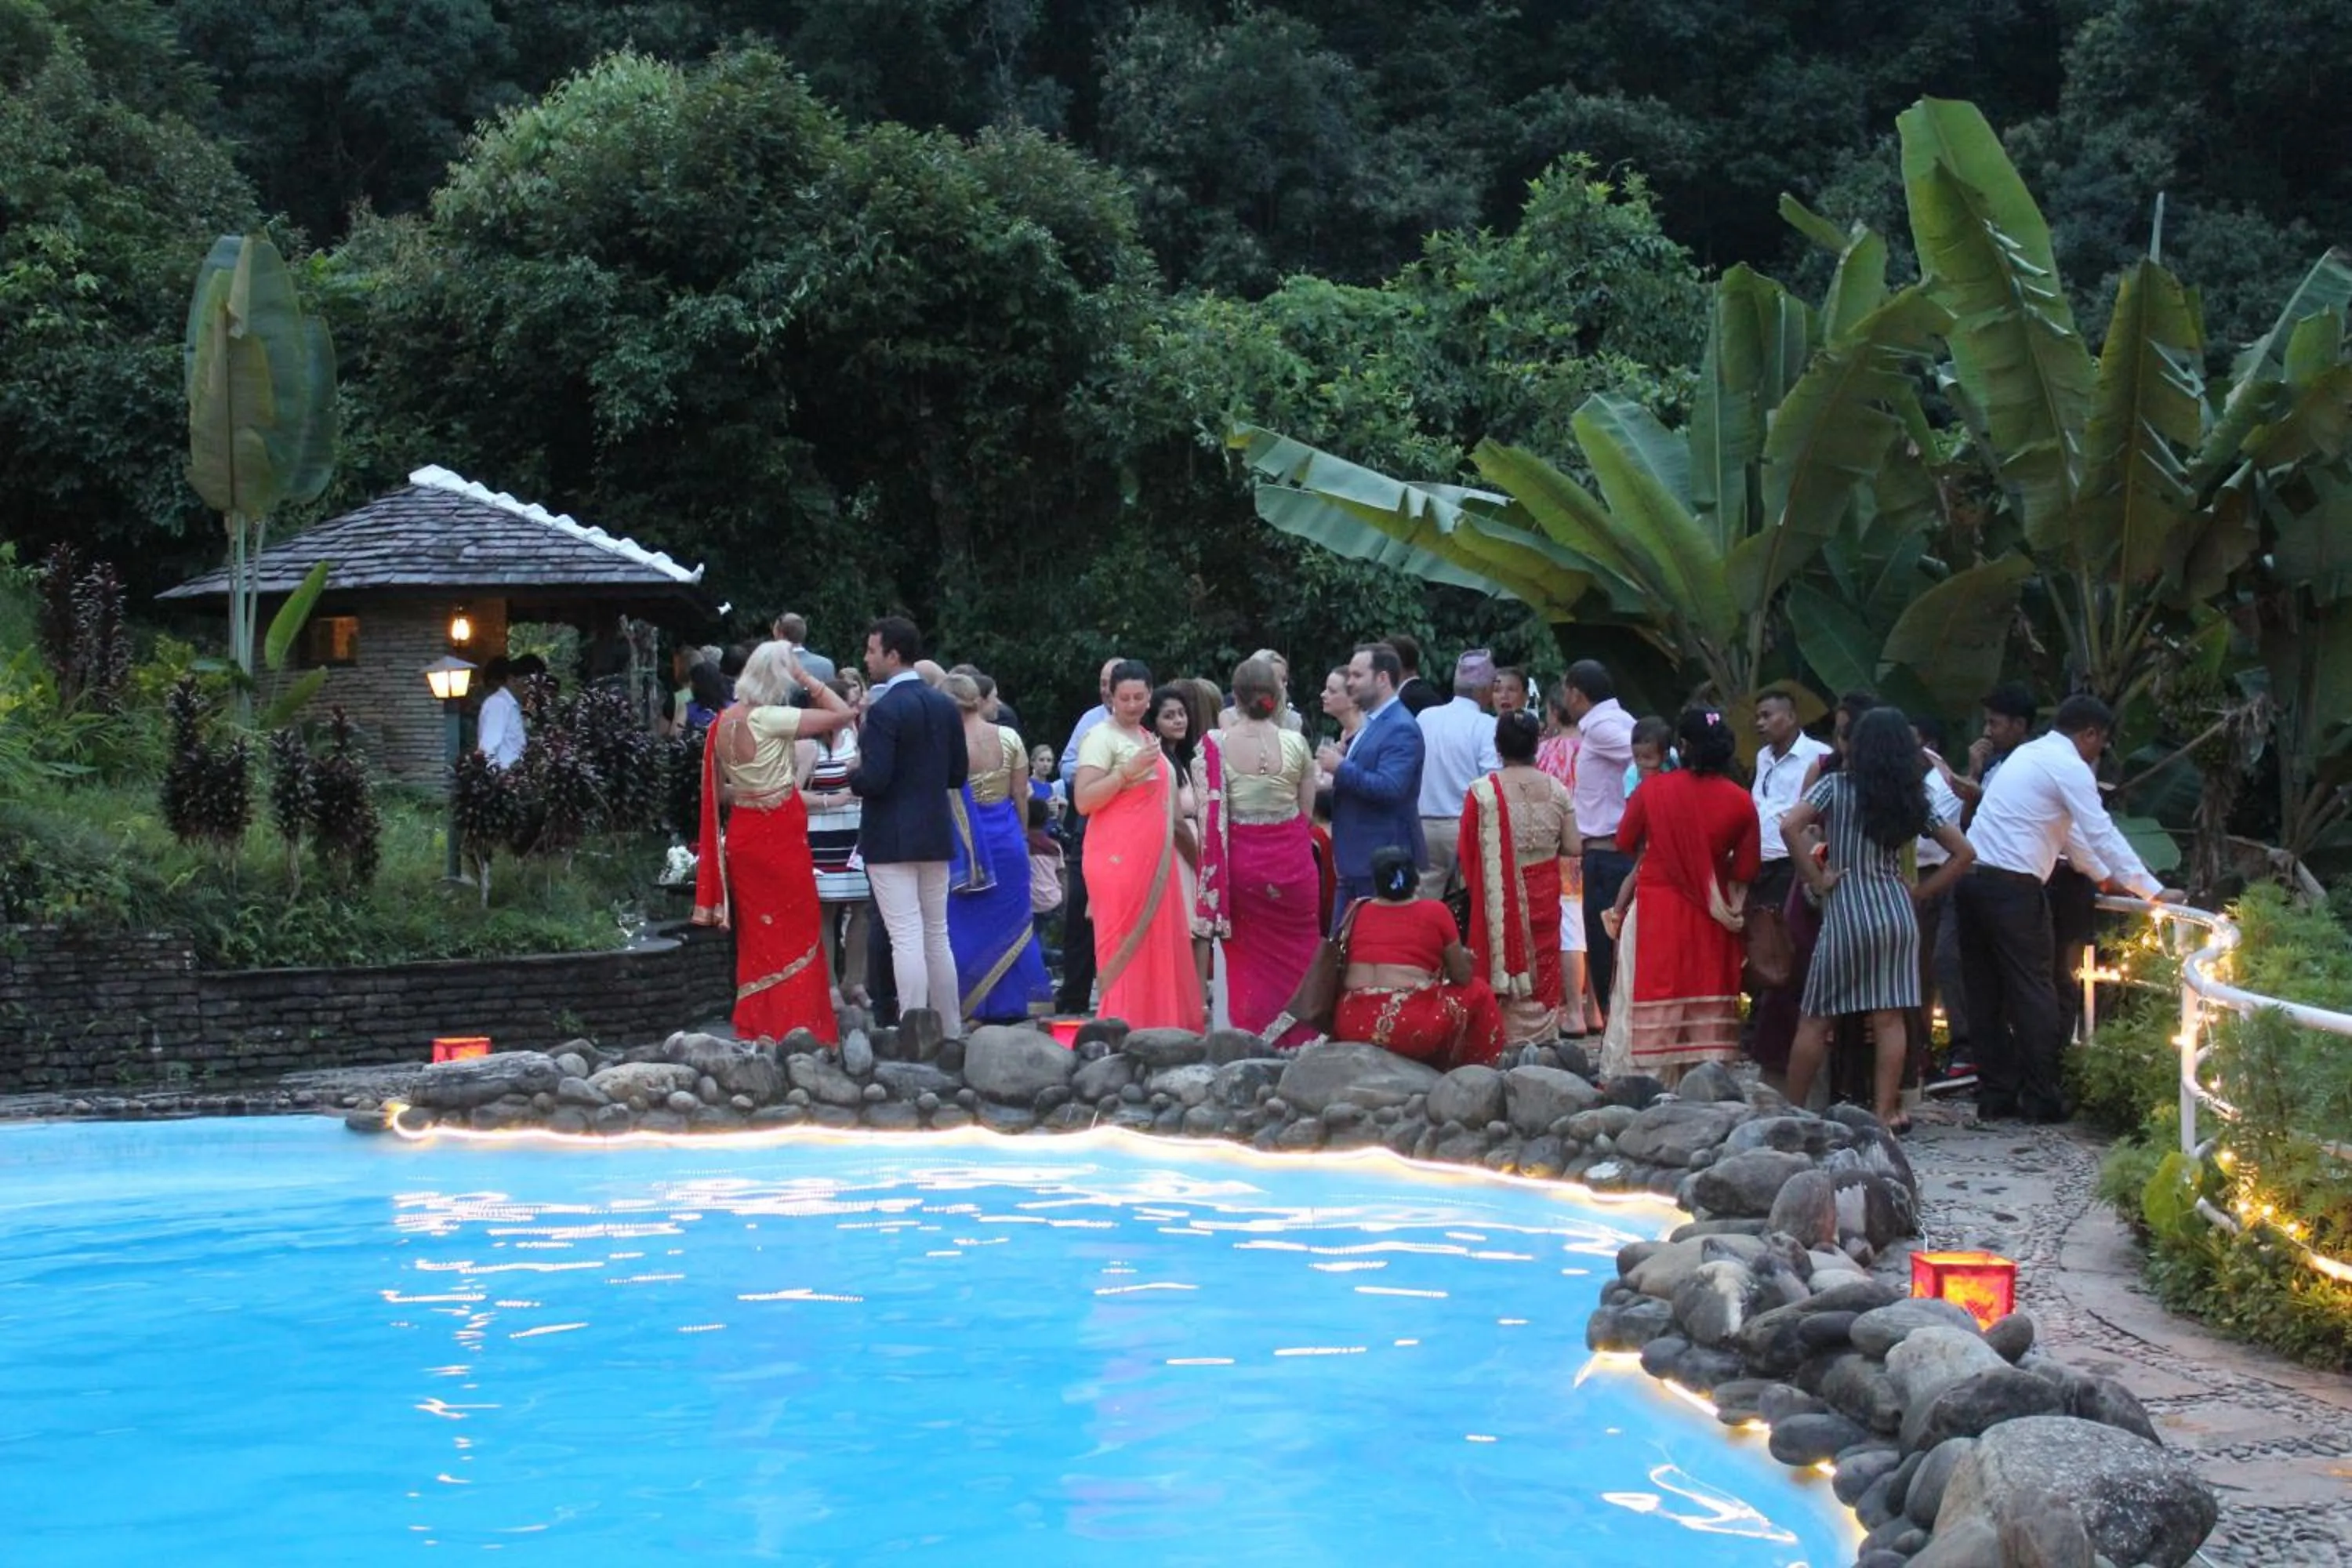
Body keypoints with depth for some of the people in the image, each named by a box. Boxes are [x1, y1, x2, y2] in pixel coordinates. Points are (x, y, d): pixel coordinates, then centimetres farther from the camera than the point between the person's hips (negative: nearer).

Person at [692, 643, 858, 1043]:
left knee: (756, 935, 15)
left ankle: (756, 1029, 20)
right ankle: (796, 1028, 5)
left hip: (742, 835, 7)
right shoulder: (770, 720, -18)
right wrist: (807, 678, -10)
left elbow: (718, 786, 11)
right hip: (780, 837, -7)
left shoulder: (723, 722, 3)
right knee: (796, 934, 3)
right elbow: (841, 714, -18)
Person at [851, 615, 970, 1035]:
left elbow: (874, 779, -21)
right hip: (936, 834, 7)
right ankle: (950, 1032, 17)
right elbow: (959, 774, 10)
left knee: (906, 940, -6)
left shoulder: (885, 710, -16)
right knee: (937, 936, 14)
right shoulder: (945, 706, 7)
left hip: (891, 838, -7)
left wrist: (853, 776, -1)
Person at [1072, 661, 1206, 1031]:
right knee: (1124, 947, -10)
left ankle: (1158, 1025, 8)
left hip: (1155, 860, 8)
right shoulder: (1102, 737, -5)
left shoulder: (1149, 740, 20)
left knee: (1157, 942, 5)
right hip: (1117, 860, -8)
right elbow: (1083, 801, -14)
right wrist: (1127, 772, -20)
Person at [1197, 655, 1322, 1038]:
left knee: (1248, 963, 10)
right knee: (1296, 960, 12)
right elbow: (1307, 811, 0)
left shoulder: (1215, 745, -9)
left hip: (1240, 859, 0)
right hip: (1292, 859, 0)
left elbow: (1209, 813, -10)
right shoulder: (1295, 742, -7)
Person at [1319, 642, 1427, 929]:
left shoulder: (1401, 729, -16)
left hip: (1382, 860, -10)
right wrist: (1334, 775, 7)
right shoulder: (1373, 722, 16)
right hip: (1356, 858, 10)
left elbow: (1389, 788, -26)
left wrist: (1341, 768, -20)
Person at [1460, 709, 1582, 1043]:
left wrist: (1476, 884, 10)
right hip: (1543, 897, 2)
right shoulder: (1557, 790, -3)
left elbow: (1467, 853, -8)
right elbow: (1574, 848, -2)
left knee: (1503, 966, 4)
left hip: (1499, 898, -2)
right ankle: (1542, 1038, 16)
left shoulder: (1482, 792, -11)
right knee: (1542, 969, 11)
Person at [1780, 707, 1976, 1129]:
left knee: (1815, 1018, 4)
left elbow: (1790, 826, -15)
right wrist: (1919, 893, 12)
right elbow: (1963, 852, 11)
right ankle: (1885, 1111, 3)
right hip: (1897, 912, 3)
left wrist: (1815, 879, -7)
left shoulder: (1837, 786, -2)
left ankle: (1792, 1110, 10)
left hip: (1846, 910, -3)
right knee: (1890, 1018, 4)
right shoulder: (1914, 799, 9)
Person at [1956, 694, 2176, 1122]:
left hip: (1972, 878, 9)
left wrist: (2104, 875, 36)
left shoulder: (2029, 754, 22)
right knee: (2033, 992, -1)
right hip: (2012, 888, -9)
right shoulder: (2070, 767, -6)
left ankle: (1995, 1095, 13)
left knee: (1986, 994, 10)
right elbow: (2103, 834, -10)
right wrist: (2154, 892, -6)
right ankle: (2042, 1099, 2)